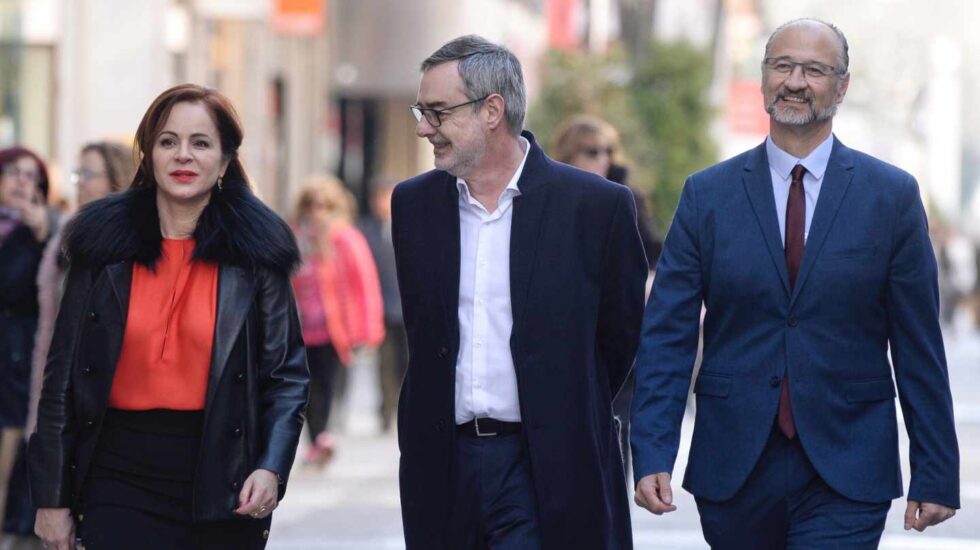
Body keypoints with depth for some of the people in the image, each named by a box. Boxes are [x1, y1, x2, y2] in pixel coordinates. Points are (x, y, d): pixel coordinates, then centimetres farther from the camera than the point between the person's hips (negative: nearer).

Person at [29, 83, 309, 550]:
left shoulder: (255, 253, 2)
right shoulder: (103, 248, 5)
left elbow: (288, 375, 3)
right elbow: (62, 376, 6)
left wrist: (272, 468, -13)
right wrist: (52, 498, 3)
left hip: (222, 480, 0)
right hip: (121, 477, 0)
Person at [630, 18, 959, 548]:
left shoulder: (892, 195, 2)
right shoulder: (707, 195, 5)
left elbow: (918, 346, 3)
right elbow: (667, 338, 2)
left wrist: (936, 477, 1)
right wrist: (652, 455, -10)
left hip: (845, 479, -2)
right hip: (733, 472, 2)